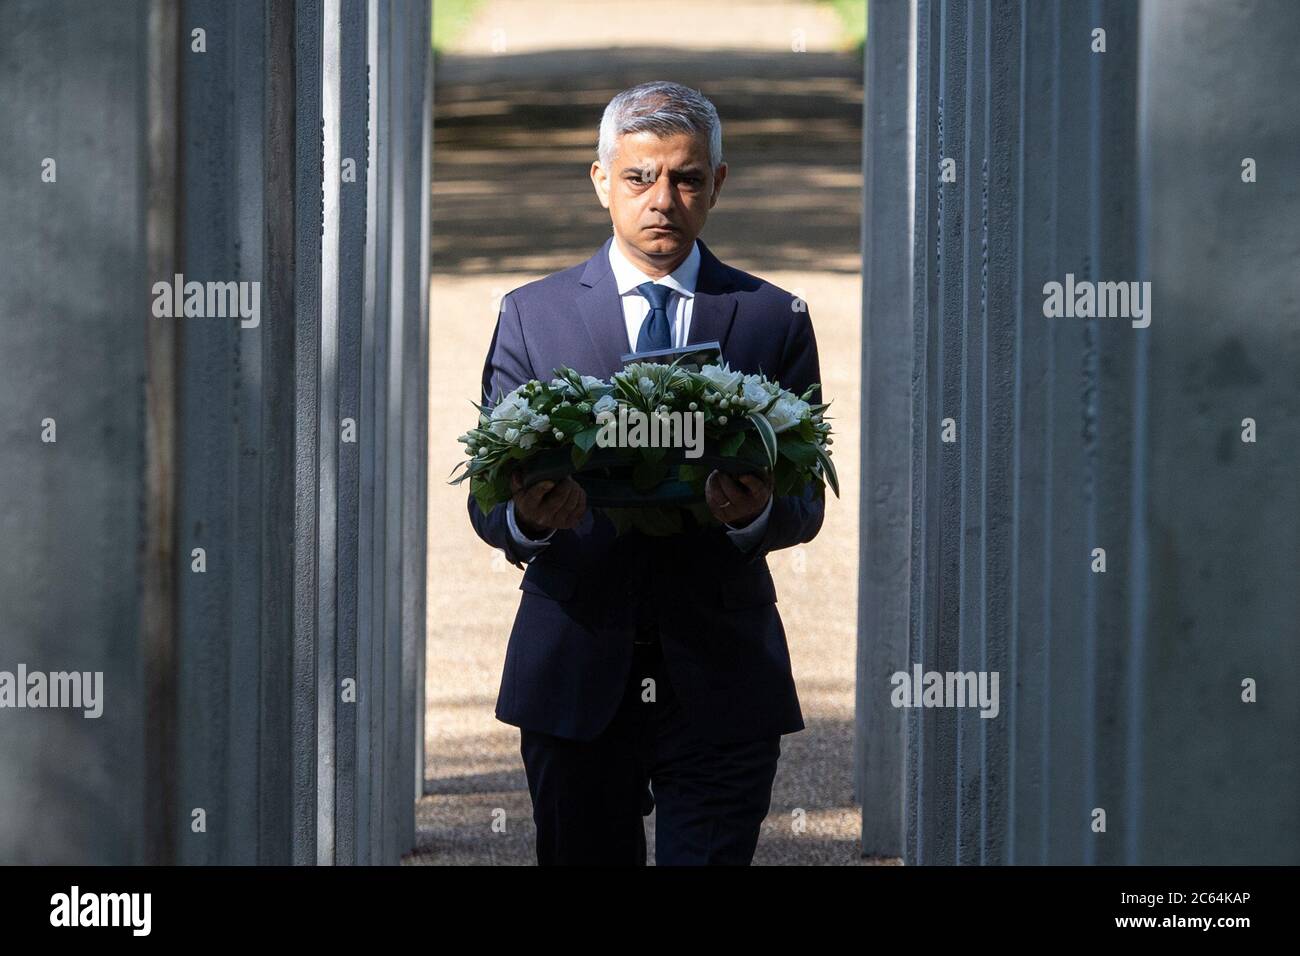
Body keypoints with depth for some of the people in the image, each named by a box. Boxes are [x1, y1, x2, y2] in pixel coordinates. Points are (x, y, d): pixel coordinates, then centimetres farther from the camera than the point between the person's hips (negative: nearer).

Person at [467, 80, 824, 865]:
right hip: (576, 674, 1)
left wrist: (757, 512, -22)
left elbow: (806, 502, 3)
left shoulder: (774, 319, 7)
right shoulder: (532, 315, 7)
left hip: (721, 682, -1)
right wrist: (526, 517, -22)